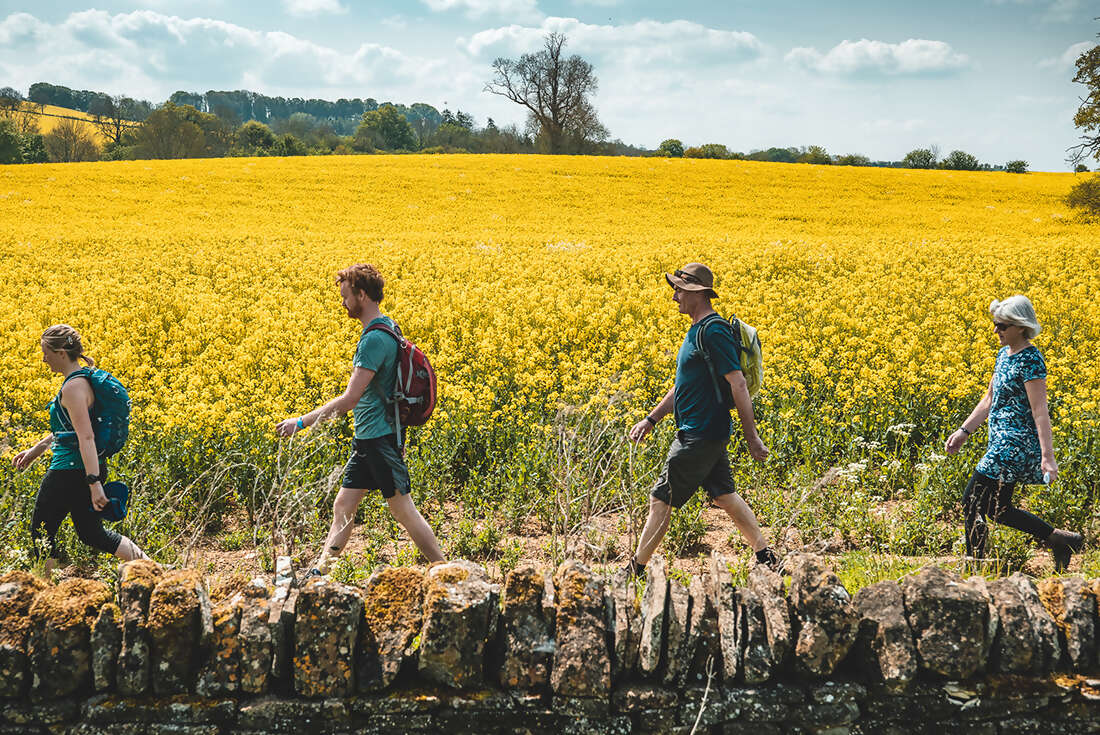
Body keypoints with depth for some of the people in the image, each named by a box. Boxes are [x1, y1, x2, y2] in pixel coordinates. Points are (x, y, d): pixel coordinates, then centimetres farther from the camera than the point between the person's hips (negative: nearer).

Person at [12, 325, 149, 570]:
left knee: (41, 532, 9)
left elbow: (86, 437, -27)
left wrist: (94, 484, -29)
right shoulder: (85, 378, 9)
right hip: (90, 469, 10)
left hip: (69, 472, -10)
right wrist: (36, 450, 25)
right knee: (92, 534, 16)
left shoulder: (73, 387, -21)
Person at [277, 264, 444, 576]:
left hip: (380, 439, -10)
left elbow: (349, 399, -25)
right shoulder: (386, 328, 9)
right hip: (367, 438, 10)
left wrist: (301, 422, -20)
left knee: (403, 511, -1)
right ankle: (320, 573, 16)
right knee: (343, 507, 11)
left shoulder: (375, 339, -22)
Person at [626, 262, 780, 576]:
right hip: (706, 434, 10)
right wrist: (651, 419, 15)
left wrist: (752, 436, -20)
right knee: (725, 496, 15)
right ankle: (767, 559, 21)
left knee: (660, 500, -2)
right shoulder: (697, 330, 14)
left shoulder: (714, 331, -18)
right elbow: (682, 386, 20)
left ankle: (635, 570, 7)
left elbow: (738, 384, -20)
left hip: (701, 436, -10)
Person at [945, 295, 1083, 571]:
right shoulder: (1004, 354, 12)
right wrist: (964, 431, 16)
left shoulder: (1030, 361, -15)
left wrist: (1048, 456, -21)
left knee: (972, 503, -6)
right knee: (999, 509, 13)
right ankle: (1061, 539, 20)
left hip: (1015, 445, -10)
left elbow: (1040, 412, -18)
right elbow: (990, 399, 19)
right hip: (1002, 442, 10)